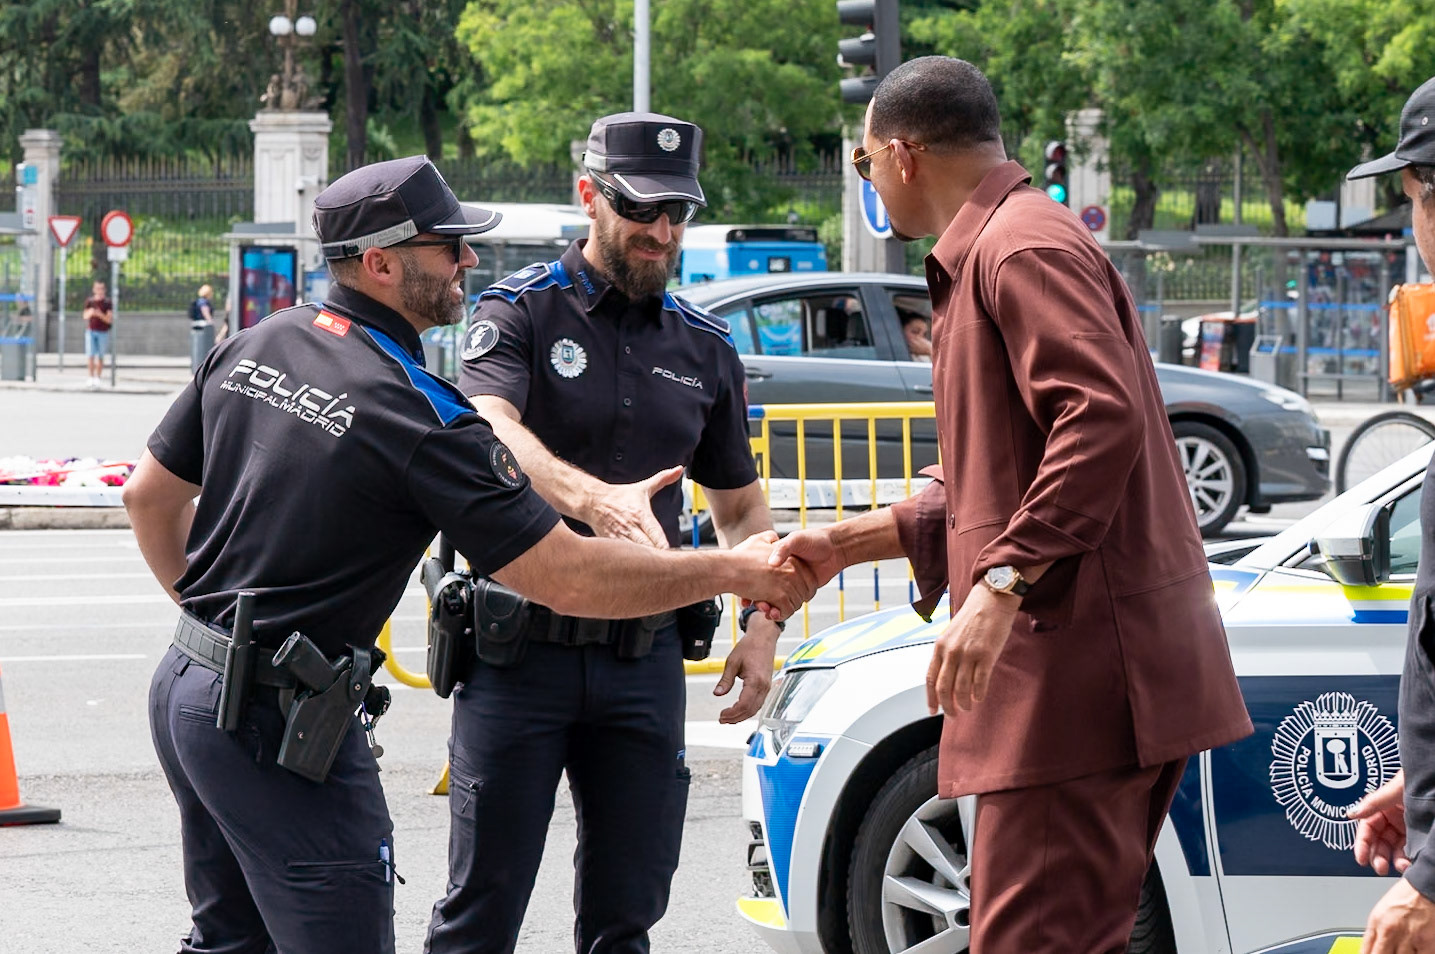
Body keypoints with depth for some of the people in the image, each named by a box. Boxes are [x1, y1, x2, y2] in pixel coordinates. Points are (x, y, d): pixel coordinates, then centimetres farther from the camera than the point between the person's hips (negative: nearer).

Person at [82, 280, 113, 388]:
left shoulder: (107, 303, -2)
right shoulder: (89, 301, 5)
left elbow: (110, 320, -7)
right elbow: (85, 316, 5)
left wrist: (100, 315, -26)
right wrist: (90, 313, -18)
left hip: (103, 333, -1)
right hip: (91, 331, 1)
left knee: (100, 357, 3)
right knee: (90, 356, -7)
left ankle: (97, 378, 11)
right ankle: (91, 378, 1)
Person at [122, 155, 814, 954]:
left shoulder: (252, 348, 7)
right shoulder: (421, 415, -18)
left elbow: (150, 495, 17)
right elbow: (567, 578, -18)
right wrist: (739, 572, -11)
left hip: (186, 685, 9)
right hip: (281, 722, -9)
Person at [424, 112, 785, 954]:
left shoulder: (706, 348, 13)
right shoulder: (520, 313, -3)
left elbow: (743, 507, 22)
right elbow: (489, 434, -23)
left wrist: (763, 624, 4)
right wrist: (594, 500, -42)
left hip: (644, 659, 4)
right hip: (520, 652, -4)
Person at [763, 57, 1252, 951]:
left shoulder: (1025, 246, -10)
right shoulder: (987, 254, 25)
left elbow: (1103, 418, -25)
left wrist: (1002, 585, -28)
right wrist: (849, 543, 26)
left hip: (1084, 665, -11)